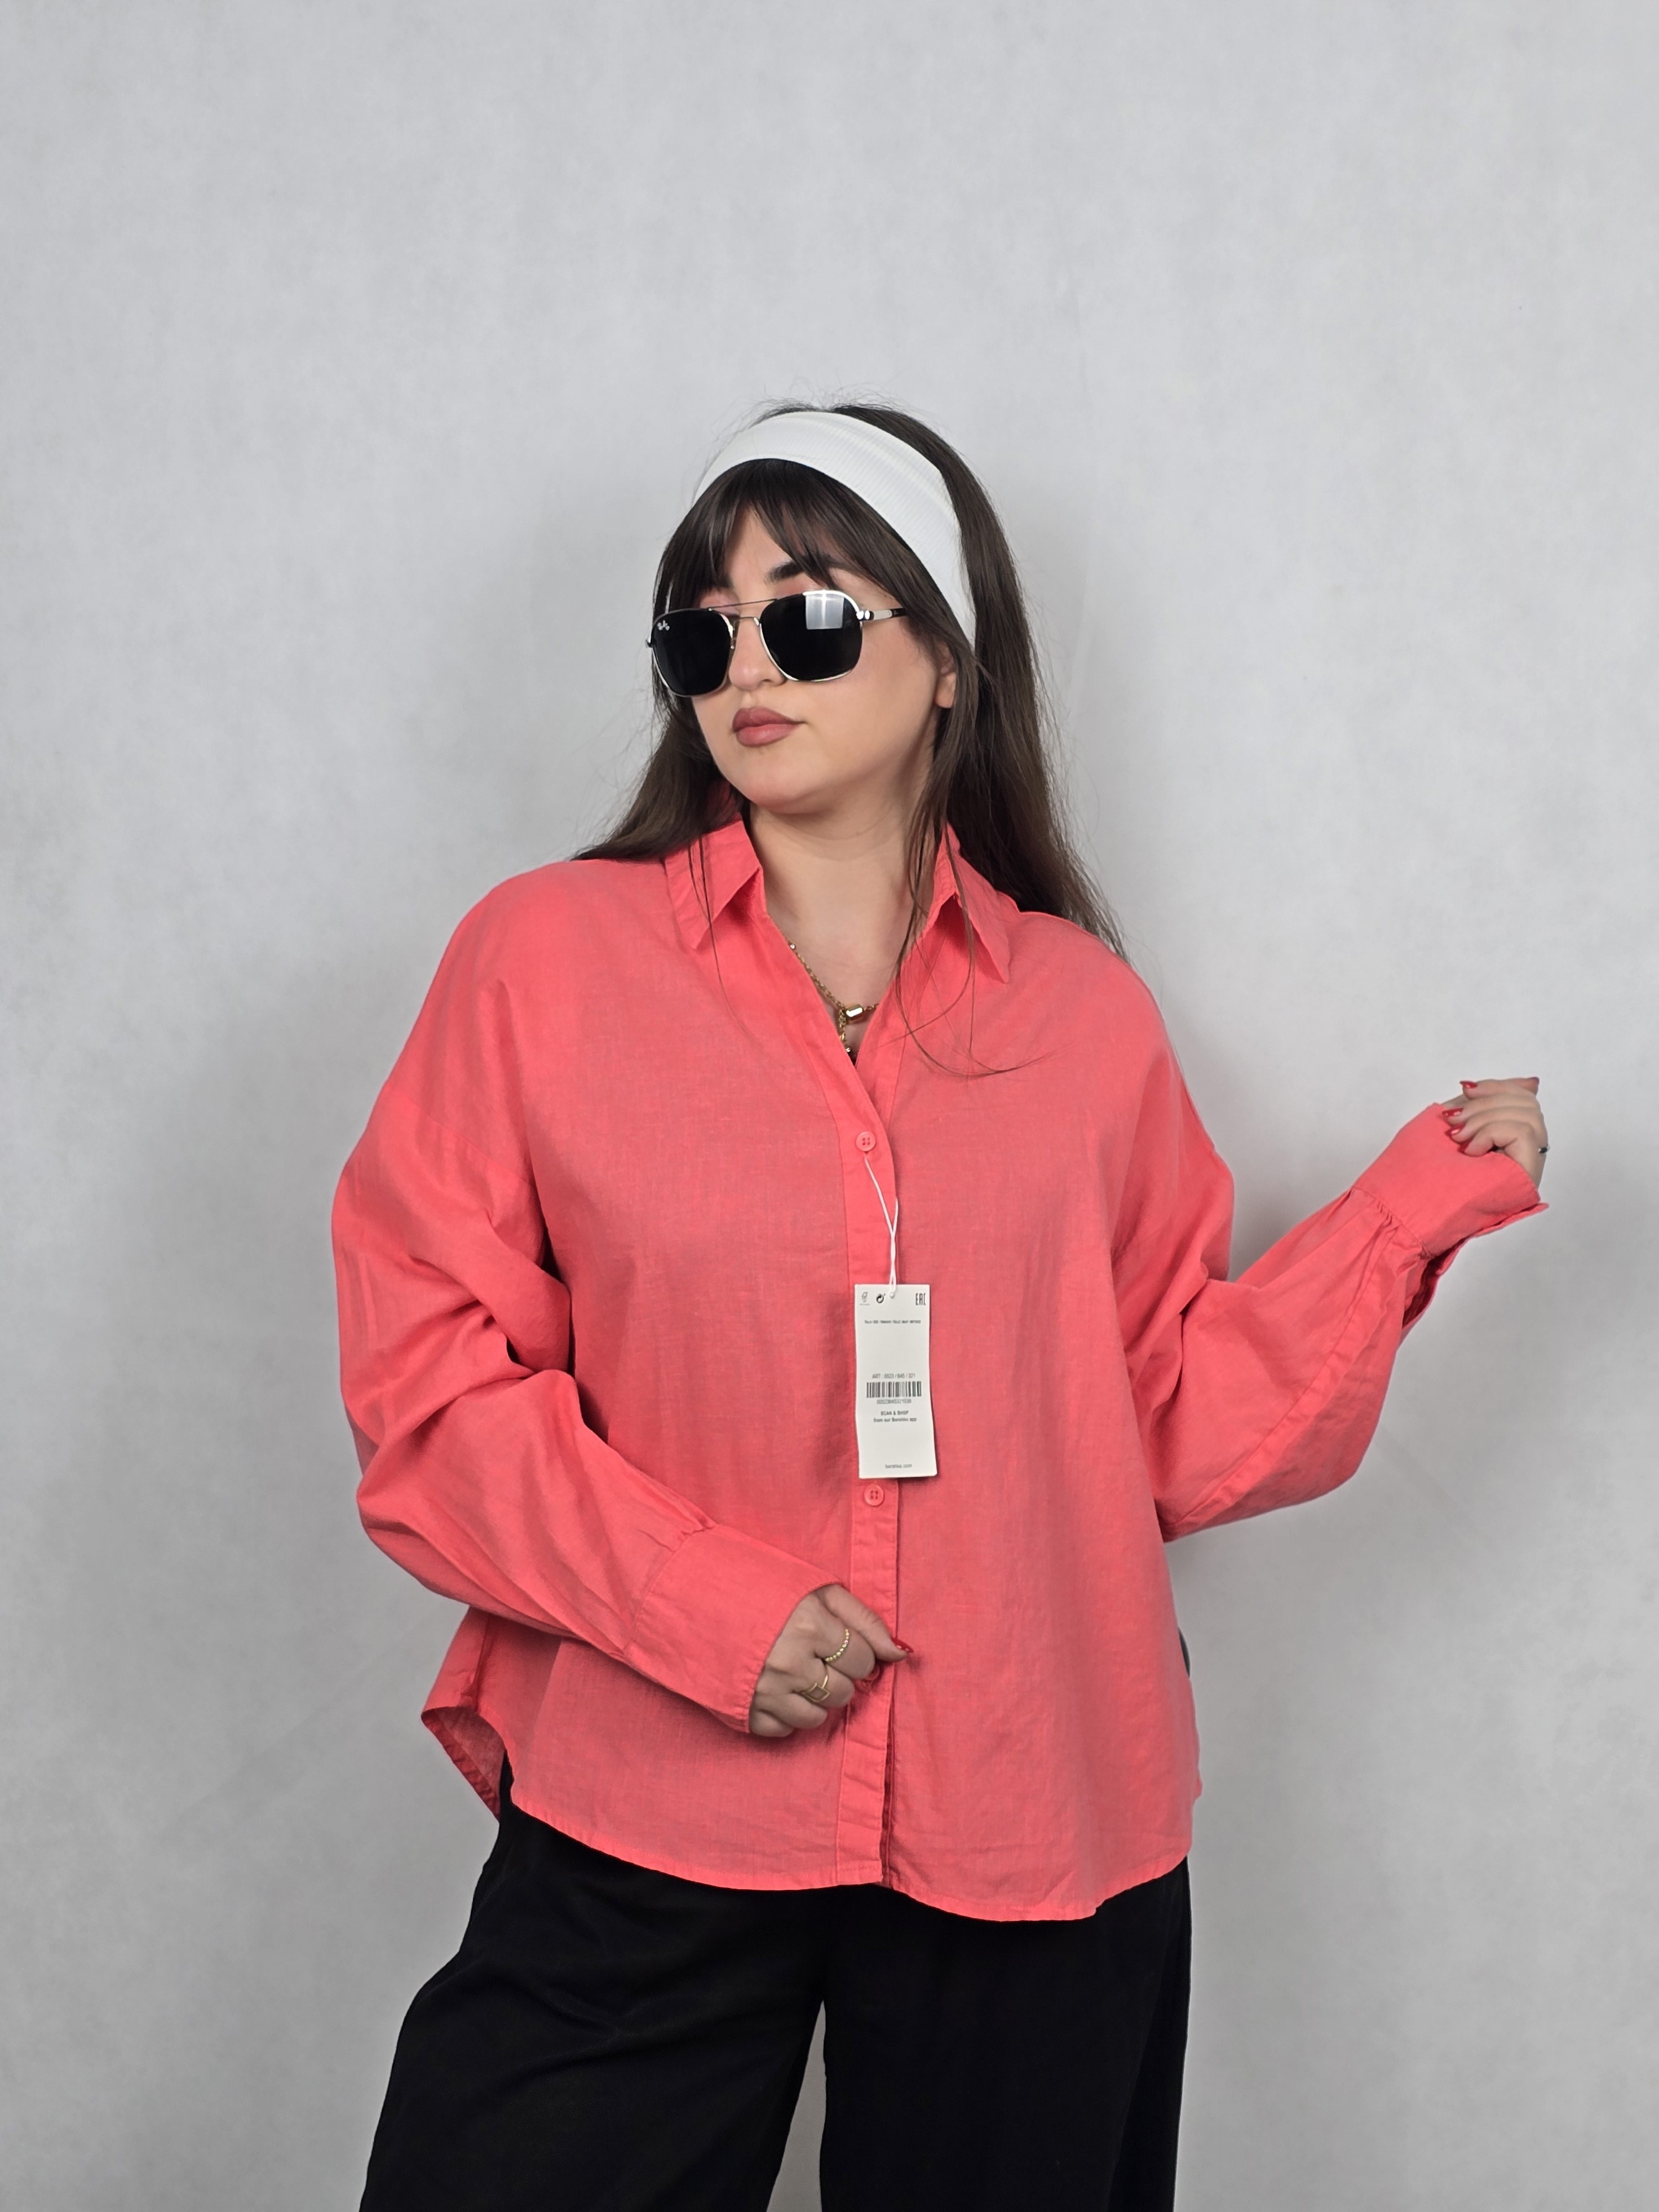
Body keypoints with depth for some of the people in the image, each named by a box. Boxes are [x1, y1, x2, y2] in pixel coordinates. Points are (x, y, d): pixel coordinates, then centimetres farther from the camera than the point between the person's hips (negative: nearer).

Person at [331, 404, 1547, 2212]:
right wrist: (705, 1604, -14)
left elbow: (1171, 1420, 10)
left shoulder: (1082, 1011, 5)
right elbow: (425, 1373, -4)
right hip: (652, 1821, -1)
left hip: (1037, 1821, 2)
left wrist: (1423, 1200, 4)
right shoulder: (547, 956, -1)